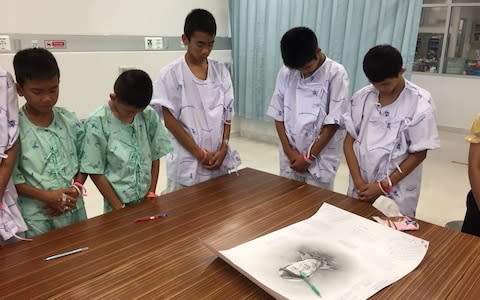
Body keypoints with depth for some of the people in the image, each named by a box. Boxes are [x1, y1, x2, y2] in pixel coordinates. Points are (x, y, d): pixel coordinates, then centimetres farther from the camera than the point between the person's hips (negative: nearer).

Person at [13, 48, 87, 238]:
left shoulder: (70, 121, -1)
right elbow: (9, 176, -10)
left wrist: (76, 190, -10)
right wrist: (47, 196, -18)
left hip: (74, 212, 3)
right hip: (35, 219, -3)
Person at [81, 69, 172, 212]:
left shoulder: (149, 116, -5)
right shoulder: (97, 122, -13)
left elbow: (155, 156, 5)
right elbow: (95, 172, -10)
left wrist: (152, 192, 0)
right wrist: (119, 208, -10)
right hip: (118, 203, -3)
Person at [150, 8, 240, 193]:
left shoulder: (221, 71, 5)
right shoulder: (171, 74, -7)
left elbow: (227, 114, 6)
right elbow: (170, 121, -8)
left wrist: (223, 149, -6)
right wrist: (200, 154, -10)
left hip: (218, 158, 4)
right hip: (187, 162, -3)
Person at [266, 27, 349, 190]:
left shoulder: (336, 73, -11)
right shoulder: (286, 72, -2)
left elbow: (334, 121, -11)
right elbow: (278, 114, 2)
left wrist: (309, 157, -10)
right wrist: (289, 152, -5)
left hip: (321, 157, -3)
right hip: (290, 155, 3)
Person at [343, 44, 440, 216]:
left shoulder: (419, 103, -11)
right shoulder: (362, 97, -3)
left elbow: (419, 154, -8)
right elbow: (349, 142, 0)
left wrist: (384, 187, -11)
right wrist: (358, 182, -9)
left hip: (396, 193, -3)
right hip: (361, 188, 3)